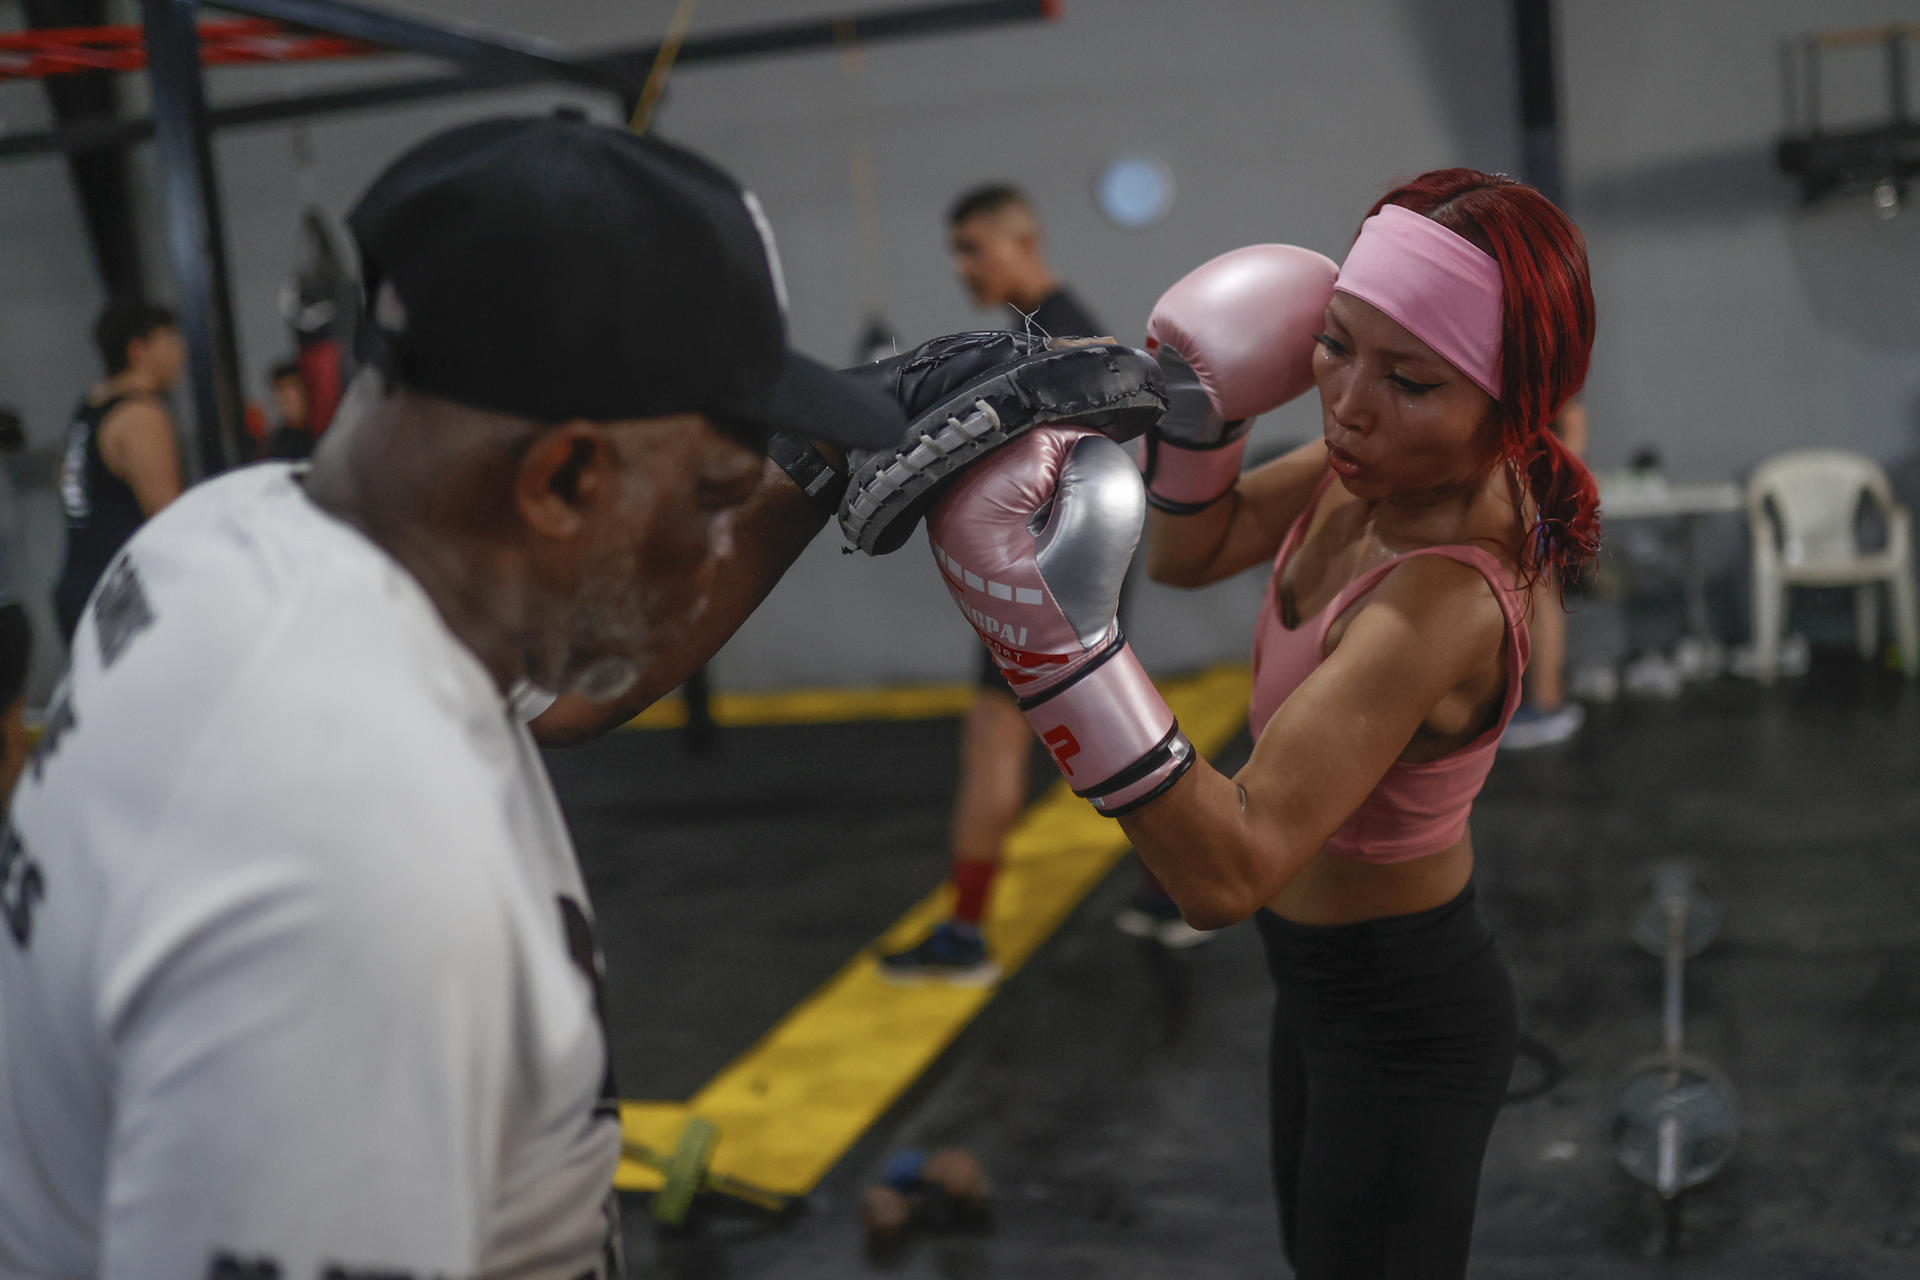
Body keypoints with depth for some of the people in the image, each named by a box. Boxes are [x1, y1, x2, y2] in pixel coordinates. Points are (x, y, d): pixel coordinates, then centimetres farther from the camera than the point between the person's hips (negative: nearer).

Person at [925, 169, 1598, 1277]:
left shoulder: (1445, 600, -36)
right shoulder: (1383, 465, -14)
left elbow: (1225, 874, -43)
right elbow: (1192, 553, 2)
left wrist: (1062, 639, -55)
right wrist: (1202, 406, -17)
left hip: (1398, 1022, -8)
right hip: (1330, 976, 8)